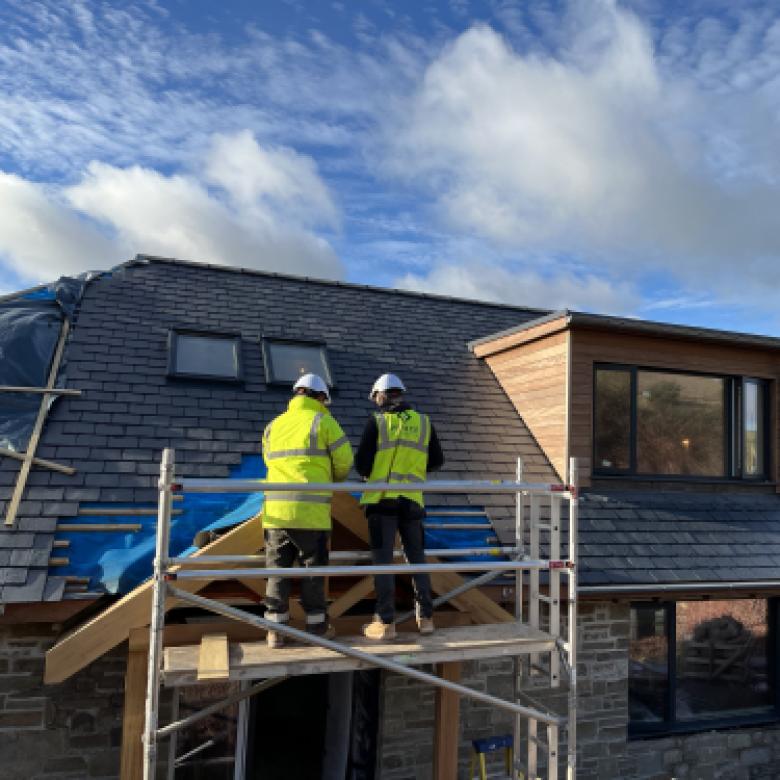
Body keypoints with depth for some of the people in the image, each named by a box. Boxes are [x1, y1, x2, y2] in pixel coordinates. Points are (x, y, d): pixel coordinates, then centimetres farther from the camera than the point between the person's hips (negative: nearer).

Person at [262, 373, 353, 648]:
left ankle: (276, 629, 10)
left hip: (276, 508, 4)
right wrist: (334, 479, 24)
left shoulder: (273, 425, 16)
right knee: (313, 568, 7)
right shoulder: (323, 422, 2)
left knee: (278, 568, 8)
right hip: (311, 510, -4)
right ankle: (317, 625, 15)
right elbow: (344, 461, 3)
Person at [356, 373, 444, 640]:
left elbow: (362, 463, -6)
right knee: (416, 558, 14)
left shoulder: (377, 422, -3)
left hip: (382, 499, -3)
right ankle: (425, 617, 18)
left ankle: (386, 622, 4)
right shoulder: (424, 422, 7)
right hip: (412, 500, 3)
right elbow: (437, 461, 10)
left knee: (382, 561, 2)